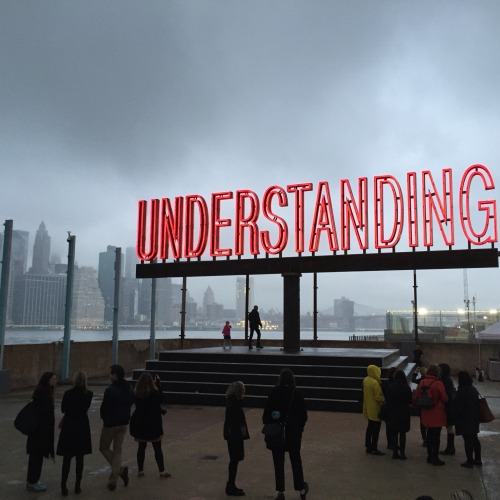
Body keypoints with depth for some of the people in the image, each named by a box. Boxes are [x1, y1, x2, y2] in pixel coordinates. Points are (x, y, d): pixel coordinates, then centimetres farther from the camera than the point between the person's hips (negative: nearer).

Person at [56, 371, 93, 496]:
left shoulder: (68, 393, -11)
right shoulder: (89, 394, -5)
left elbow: (63, 409, 2)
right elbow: (85, 408, 4)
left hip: (69, 426, -1)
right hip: (82, 426, 2)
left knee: (67, 458, 7)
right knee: (79, 458, 10)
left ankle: (63, 486, 7)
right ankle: (78, 486, 15)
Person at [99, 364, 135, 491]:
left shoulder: (110, 390, -19)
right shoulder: (129, 390, 4)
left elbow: (104, 408, -14)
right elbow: (130, 404, 9)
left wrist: (104, 418, 6)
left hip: (110, 423, -6)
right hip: (124, 423, 6)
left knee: (103, 448, 12)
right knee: (117, 450, 13)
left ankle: (121, 469, -2)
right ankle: (113, 480, 12)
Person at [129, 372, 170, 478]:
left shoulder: (136, 394, -8)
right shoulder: (154, 393, -19)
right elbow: (161, 399, 1)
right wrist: (157, 383, 3)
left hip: (139, 424, 3)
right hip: (153, 424, -3)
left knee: (141, 447, 16)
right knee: (157, 448, 9)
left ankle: (140, 470, 23)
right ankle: (162, 471, 14)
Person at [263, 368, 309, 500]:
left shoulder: (275, 392, -10)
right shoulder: (297, 393, -8)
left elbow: (267, 412, -10)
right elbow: (303, 414, -4)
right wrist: (300, 428, 10)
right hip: (293, 431, 1)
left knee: (278, 462, 8)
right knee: (296, 460, 16)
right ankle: (301, 489, 26)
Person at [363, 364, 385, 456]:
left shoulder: (365, 380, 3)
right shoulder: (375, 383, -24)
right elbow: (378, 397, -21)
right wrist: (383, 401, -6)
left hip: (368, 408, 8)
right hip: (375, 409, -8)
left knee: (370, 427, 17)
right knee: (376, 429, 1)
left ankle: (368, 446, 24)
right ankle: (374, 449, 6)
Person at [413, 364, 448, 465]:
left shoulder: (422, 382, 1)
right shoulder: (438, 384, -16)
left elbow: (415, 397, 4)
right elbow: (445, 398, -13)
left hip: (426, 414, 6)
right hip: (437, 414, -6)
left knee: (429, 434, 17)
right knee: (436, 435, 2)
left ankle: (430, 455, 25)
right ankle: (435, 458, 6)